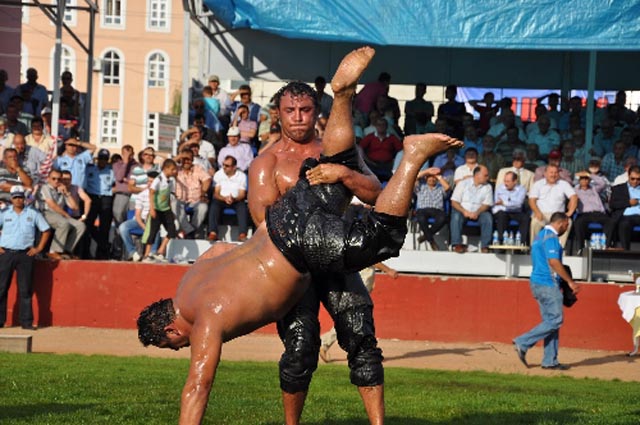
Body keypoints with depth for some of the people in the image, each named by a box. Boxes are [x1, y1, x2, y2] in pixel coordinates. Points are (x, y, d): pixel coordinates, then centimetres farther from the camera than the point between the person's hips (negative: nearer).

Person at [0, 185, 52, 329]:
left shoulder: (33, 214, 7)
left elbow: (46, 230, 12)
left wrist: (39, 248, 4)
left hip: (25, 254, 0)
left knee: (25, 290, 0)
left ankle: (27, 322, 3)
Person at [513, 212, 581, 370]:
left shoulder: (540, 235, 19)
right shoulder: (551, 236, -12)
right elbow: (554, 262, -21)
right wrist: (570, 281, -17)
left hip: (537, 282, 10)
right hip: (547, 284, -10)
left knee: (551, 321, 10)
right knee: (555, 320, -8)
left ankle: (550, 361, 8)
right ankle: (523, 343, -9)